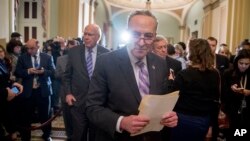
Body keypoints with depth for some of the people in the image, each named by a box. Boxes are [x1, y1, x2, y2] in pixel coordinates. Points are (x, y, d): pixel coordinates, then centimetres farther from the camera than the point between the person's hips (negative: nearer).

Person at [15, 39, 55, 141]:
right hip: (28, 91, 0)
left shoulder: (48, 57, 2)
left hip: (43, 90, 0)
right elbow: (17, 73, 0)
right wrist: (28, 71, -17)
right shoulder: (22, 58, 4)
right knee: (25, 116, 7)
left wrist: (43, 71, -20)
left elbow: (53, 71, -2)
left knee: (45, 115, 12)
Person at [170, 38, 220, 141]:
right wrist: (211, 122, 17)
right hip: (204, 120, 5)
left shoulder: (184, 75, -19)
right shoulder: (215, 74, -1)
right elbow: (215, 99, 7)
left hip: (184, 119, -5)